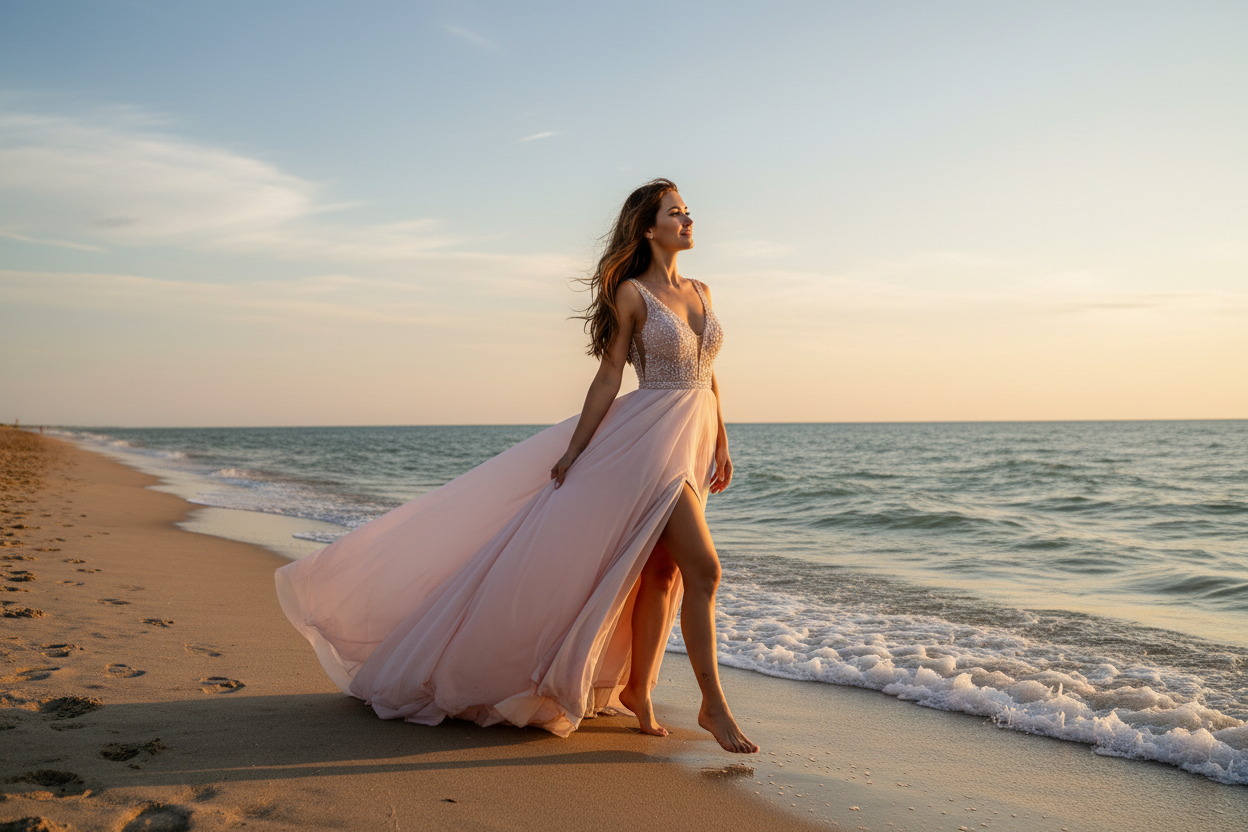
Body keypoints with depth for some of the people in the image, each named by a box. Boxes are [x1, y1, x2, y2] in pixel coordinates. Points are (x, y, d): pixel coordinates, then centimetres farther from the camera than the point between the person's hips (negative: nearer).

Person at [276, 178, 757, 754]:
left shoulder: (700, 292, 14)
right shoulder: (630, 293, -6)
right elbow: (608, 377, -7)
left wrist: (721, 446, 18)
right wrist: (573, 453, -8)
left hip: (693, 441, 7)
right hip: (650, 440, -7)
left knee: (663, 572, 8)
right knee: (703, 567, -12)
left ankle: (637, 689, 19)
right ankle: (713, 704, -2)